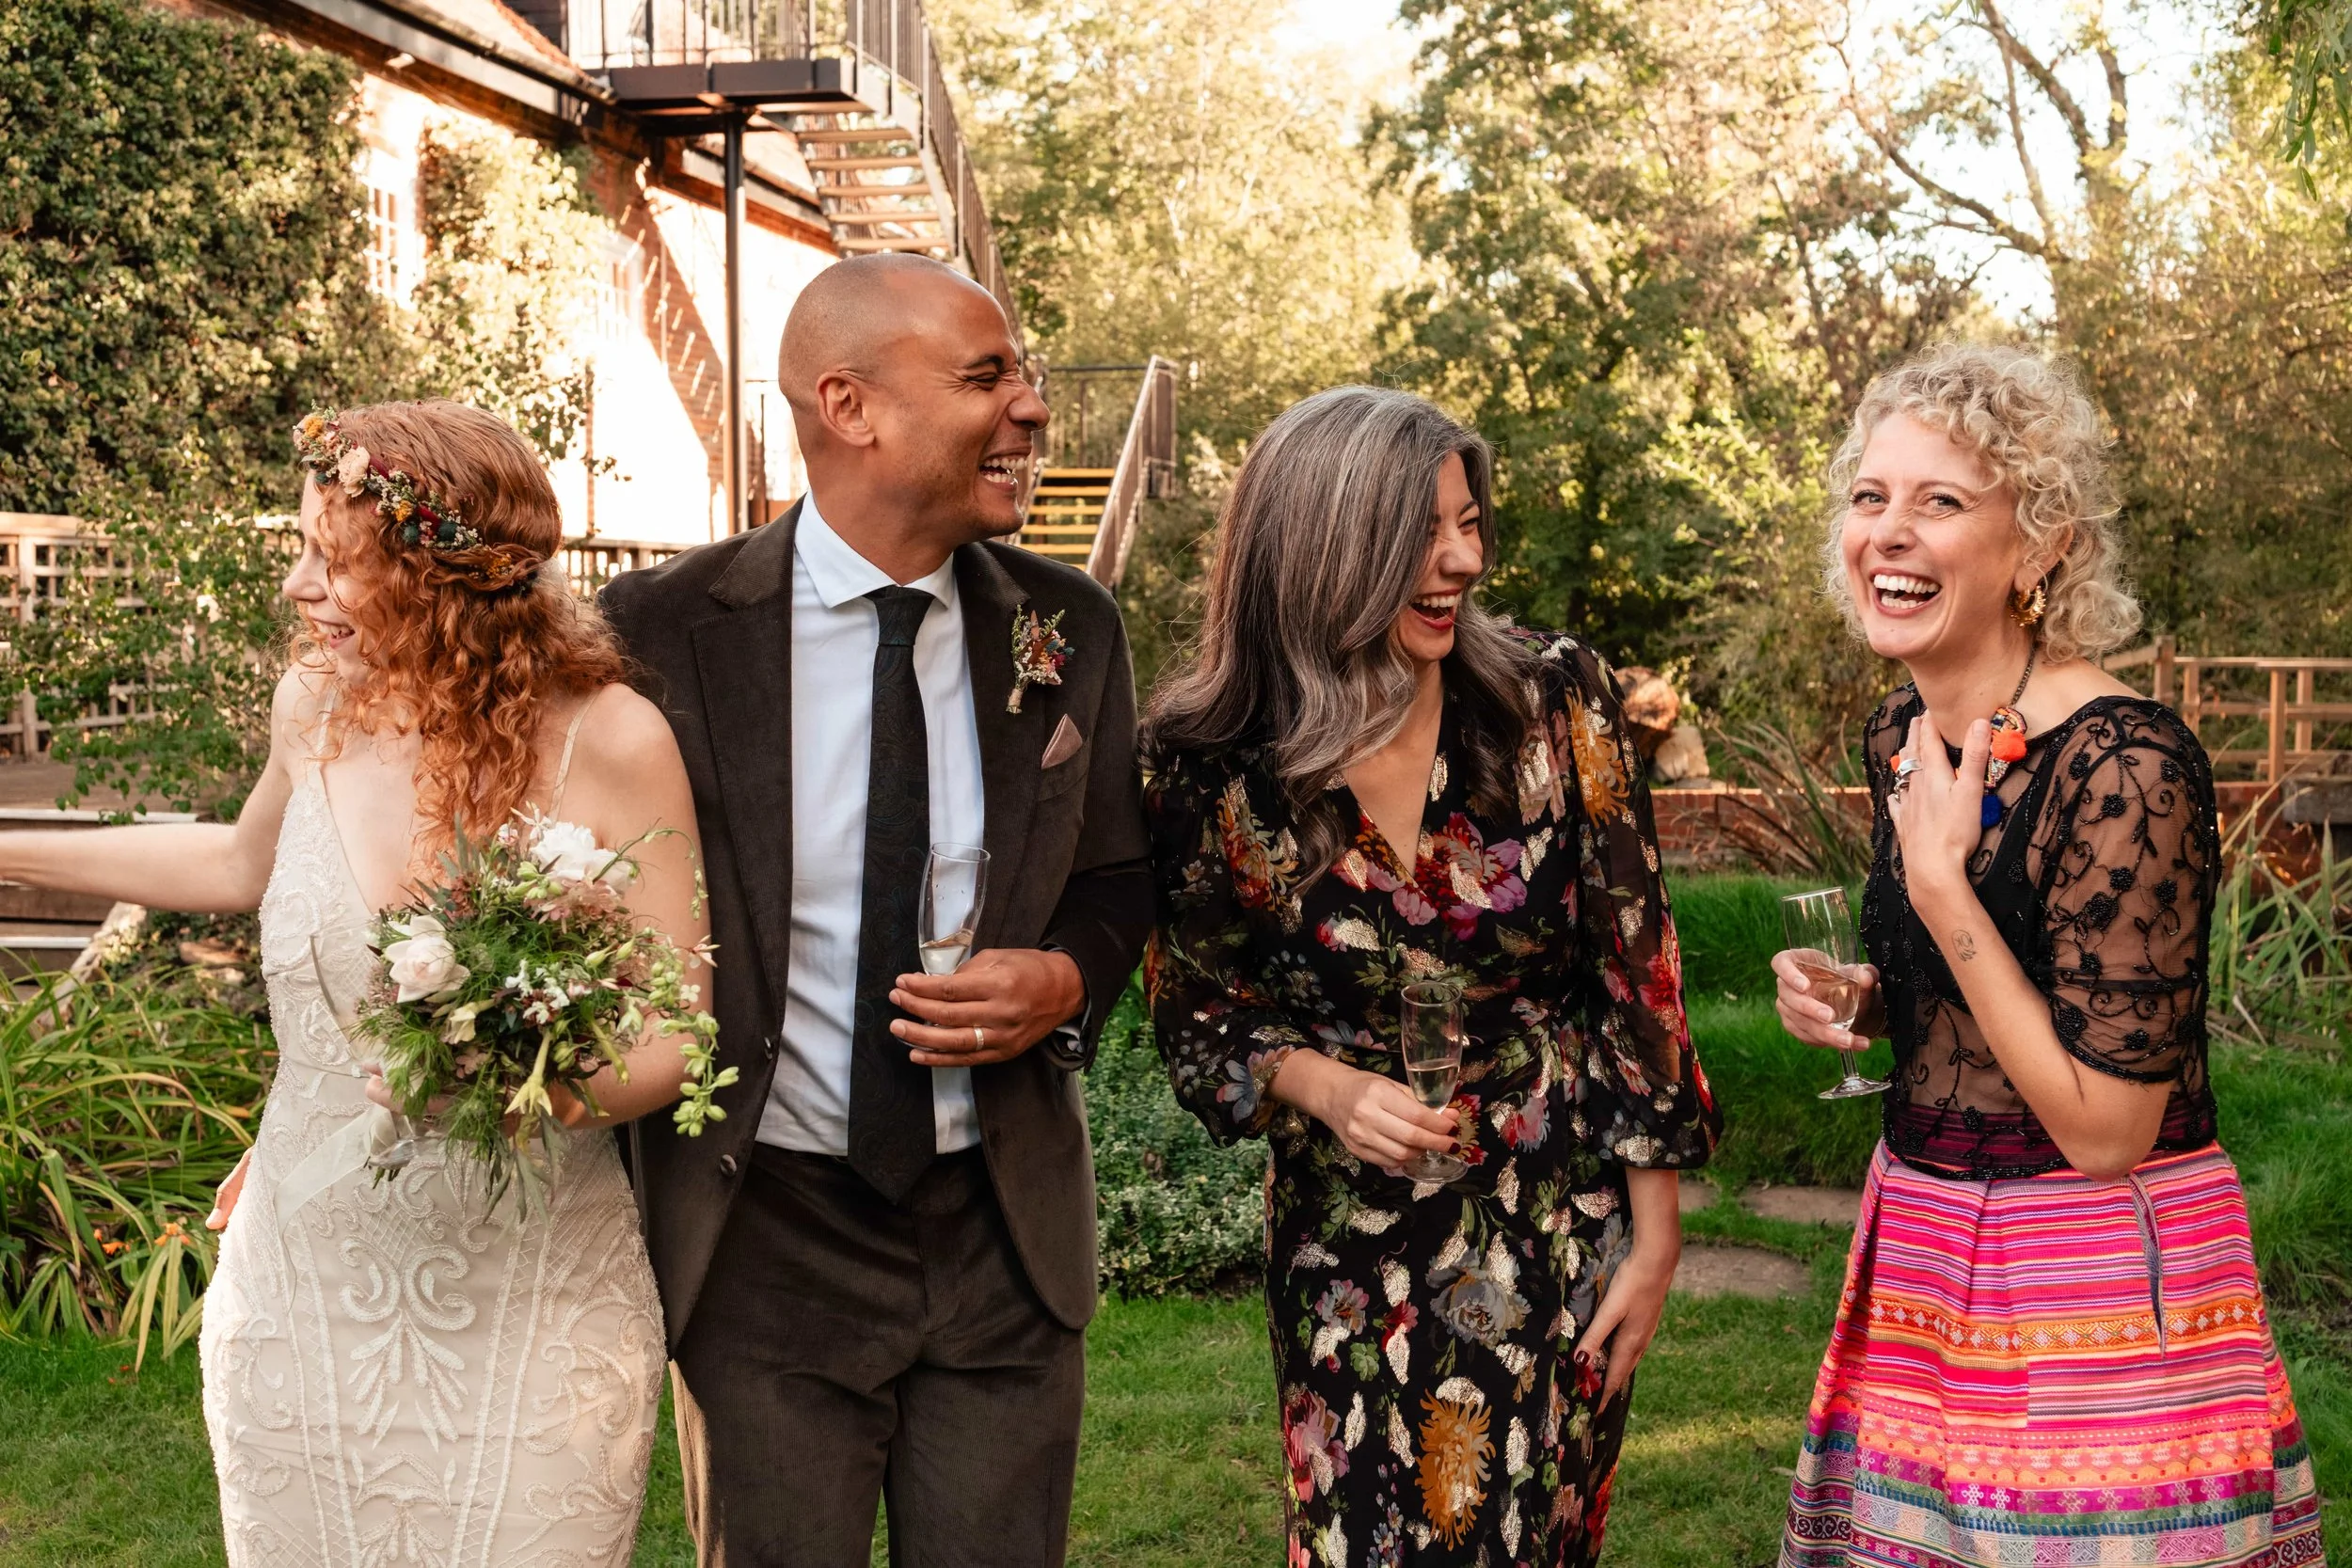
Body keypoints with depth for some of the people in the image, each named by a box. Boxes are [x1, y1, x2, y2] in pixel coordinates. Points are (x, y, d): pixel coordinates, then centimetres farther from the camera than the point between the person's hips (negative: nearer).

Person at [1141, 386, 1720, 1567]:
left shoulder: (1555, 706, -9)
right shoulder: (1215, 768, -10)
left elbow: (1637, 971, -4)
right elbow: (1199, 1018, 2)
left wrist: (1655, 1238, -2)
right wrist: (1321, 1085, -18)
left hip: (1563, 1234, 0)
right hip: (1349, 1252, 0)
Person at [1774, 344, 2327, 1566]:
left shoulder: (2124, 764, -21)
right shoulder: (1903, 736, 3)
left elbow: (2105, 1130, -22)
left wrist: (1939, 885, -24)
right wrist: (1855, 1000, -2)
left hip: (2101, 1274, -7)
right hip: (1919, 1242, 8)